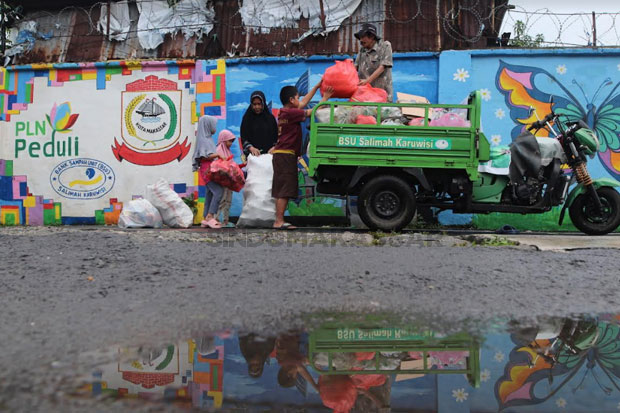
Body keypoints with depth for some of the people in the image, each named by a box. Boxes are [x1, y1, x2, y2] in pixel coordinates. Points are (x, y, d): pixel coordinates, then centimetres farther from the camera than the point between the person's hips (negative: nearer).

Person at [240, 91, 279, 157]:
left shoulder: (270, 118, 8)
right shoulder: (247, 118, 6)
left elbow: (276, 137, 8)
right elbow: (243, 138, 0)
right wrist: (251, 148, -18)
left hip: (268, 153, 1)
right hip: (252, 154, -1)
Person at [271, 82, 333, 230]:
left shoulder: (285, 112, 15)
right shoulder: (290, 113, -13)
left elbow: (304, 102, 25)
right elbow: (312, 111, -9)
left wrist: (317, 86, 28)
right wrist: (325, 98, 2)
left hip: (282, 155, 10)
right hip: (285, 155, -10)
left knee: (281, 191, 10)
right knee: (284, 191, -10)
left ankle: (279, 221, 13)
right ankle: (279, 222, -9)